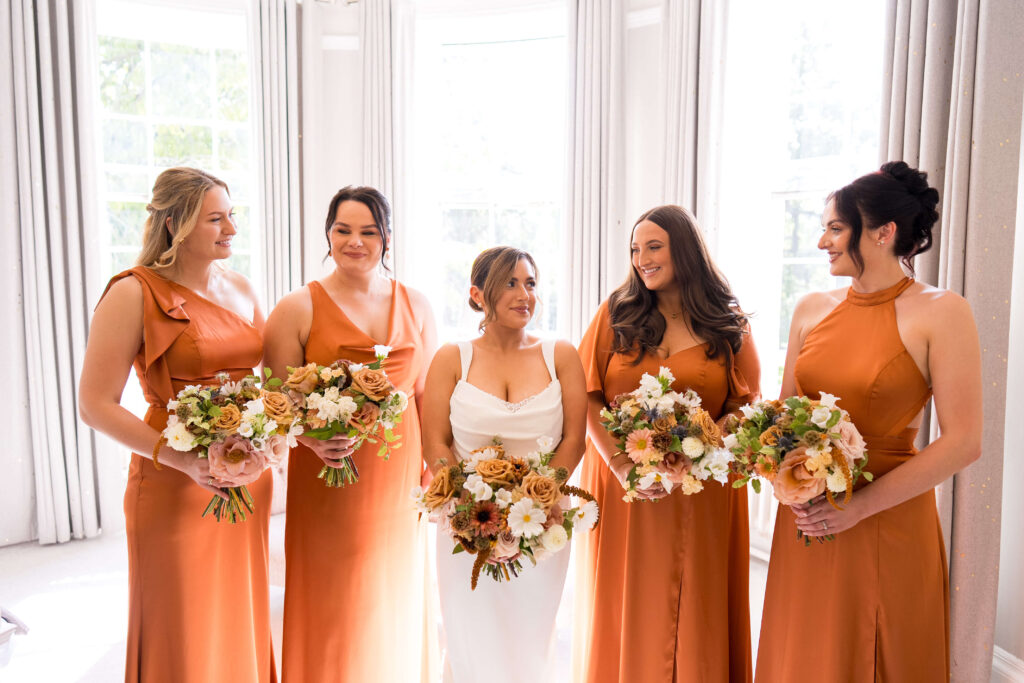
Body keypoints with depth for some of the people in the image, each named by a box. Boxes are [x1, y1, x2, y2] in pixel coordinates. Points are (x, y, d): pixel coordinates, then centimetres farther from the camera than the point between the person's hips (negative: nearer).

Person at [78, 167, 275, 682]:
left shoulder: (241, 289, 8)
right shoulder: (134, 293, -10)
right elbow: (95, 405, -12)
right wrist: (185, 460, -21)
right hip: (176, 489, -5)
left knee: (243, 628, 17)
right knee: (187, 640, 9)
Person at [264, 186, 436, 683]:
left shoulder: (414, 306, 6)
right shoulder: (297, 310, -5)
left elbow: (427, 395, 9)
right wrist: (314, 440, -23)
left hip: (399, 477, 3)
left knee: (394, 601, 16)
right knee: (333, 609, 7)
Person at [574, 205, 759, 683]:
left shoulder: (728, 323, 2)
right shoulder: (615, 313, 2)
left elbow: (744, 405, 2)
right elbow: (588, 397, -1)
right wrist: (620, 464, -14)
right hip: (623, 490, 0)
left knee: (694, 611, 10)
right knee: (626, 607, 10)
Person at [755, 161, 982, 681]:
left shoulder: (940, 312, -9)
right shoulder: (811, 310, 5)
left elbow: (963, 443, -13)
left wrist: (860, 506, -17)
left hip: (890, 524, -4)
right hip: (805, 519, 4)